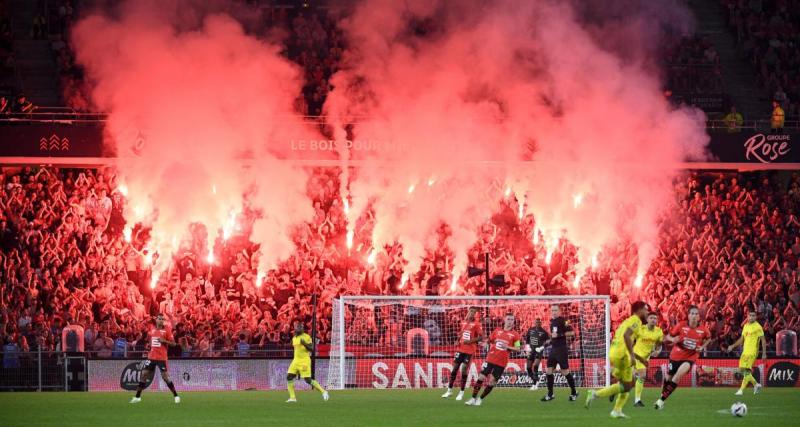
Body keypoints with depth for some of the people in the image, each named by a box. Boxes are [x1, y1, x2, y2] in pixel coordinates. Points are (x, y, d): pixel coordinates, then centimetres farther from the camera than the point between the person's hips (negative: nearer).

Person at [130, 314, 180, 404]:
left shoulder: (166, 330, -5)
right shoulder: (152, 330, 9)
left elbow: (173, 343, -6)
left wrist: (164, 341, -20)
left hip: (162, 358, -5)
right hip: (151, 357, 5)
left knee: (165, 377, -8)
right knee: (144, 374, 2)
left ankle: (176, 396, 4)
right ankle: (137, 397, 10)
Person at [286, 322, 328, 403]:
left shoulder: (306, 337, -8)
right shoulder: (294, 338, 14)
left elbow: (311, 349, -14)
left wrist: (305, 344, -27)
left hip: (304, 361, -7)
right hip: (296, 360, 7)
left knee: (308, 380, -12)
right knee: (289, 377, -3)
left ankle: (323, 391, 2)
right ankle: (292, 397, 2)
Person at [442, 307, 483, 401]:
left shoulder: (476, 324, -6)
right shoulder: (464, 323, 11)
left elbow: (481, 337, -10)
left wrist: (470, 341, -19)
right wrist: (458, 340, 6)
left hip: (470, 350, -5)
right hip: (460, 349, 5)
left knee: (464, 370, -6)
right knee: (455, 368, 4)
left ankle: (462, 392, 5)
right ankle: (449, 390, 13)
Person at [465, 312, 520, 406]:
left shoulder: (514, 335, -2)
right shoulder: (497, 331, 6)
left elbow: (517, 349, -2)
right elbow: (490, 340, 23)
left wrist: (508, 347, -16)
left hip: (501, 362, -2)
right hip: (490, 359, 2)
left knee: (491, 382, -2)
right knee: (481, 378, -5)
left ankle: (480, 399, 14)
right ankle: (473, 398, 6)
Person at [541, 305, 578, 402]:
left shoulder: (563, 321, -11)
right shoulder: (552, 321, 13)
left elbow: (572, 332, -19)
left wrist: (559, 335, -23)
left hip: (562, 349, -8)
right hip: (553, 349, 8)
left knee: (565, 372, -4)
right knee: (549, 371, 3)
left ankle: (574, 393, 10)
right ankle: (550, 394, 9)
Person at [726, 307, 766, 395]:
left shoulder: (758, 327, -7)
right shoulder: (745, 326, 15)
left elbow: (763, 340, -7)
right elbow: (742, 339, 24)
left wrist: (764, 353, -12)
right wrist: (733, 346, 15)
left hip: (752, 352, -8)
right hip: (745, 351, 8)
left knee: (747, 370, -14)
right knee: (743, 369, 8)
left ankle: (741, 390, -14)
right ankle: (756, 384, 24)